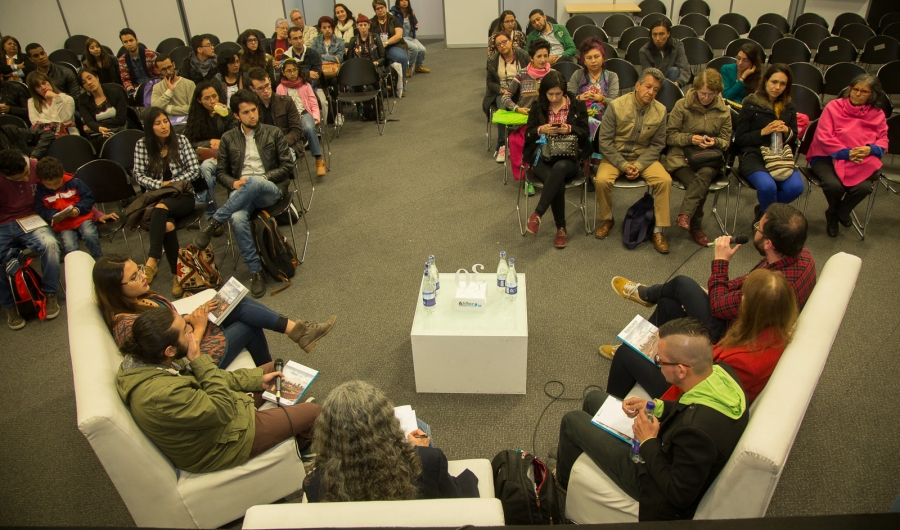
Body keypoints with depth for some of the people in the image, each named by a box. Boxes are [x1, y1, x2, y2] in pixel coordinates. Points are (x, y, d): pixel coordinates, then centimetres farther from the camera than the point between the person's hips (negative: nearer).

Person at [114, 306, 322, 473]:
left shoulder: (142, 360, -12)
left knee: (274, 367, 19)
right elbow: (223, 409, -29)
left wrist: (257, 379, 3)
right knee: (312, 412, 1)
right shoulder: (162, 394, -41)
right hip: (219, 444, -8)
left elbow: (202, 378, 2)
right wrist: (200, 359, -28)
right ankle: (300, 443, 37)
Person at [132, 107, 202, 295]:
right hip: (155, 197, 1)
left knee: (161, 208, -36)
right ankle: (176, 273, -26)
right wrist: (160, 184, -15)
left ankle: (152, 261, -40)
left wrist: (172, 183, -10)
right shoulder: (142, 145, 4)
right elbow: (139, 175, 1)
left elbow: (195, 170, -1)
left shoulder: (180, 140, 4)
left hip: (182, 196, -1)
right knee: (167, 224, -32)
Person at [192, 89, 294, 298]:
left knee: (255, 182, -41)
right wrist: (233, 183, -8)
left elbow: (287, 166, 6)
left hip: (270, 189, -1)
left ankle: (214, 223, -27)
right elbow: (221, 171, 16)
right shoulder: (228, 138, 15)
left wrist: (262, 177, -9)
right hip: (241, 193, 2)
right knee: (237, 218, -35)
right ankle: (256, 272, -23)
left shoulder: (273, 133, 11)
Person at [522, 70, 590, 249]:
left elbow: (585, 133, 5)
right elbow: (528, 135, 8)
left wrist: (569, 129, -14)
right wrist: (541, 130, -13)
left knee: (560, 168, -39)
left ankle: (537, 214, -38)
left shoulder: (578, 105, 9)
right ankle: (561, 228, -15)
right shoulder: (537, 107, 10)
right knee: (558, 184, -31)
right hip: (543, 157, 0)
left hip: (570, 157, 0)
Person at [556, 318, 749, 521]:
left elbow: (679, 496, -28)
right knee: (594, 399, 20)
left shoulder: (697, 430, -43)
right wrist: (657, 407, -8)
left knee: (572, 421, 4)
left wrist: (648, 443, -21)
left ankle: (565, 480, 38)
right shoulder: (723, 372, -19)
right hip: (674, 452, 8)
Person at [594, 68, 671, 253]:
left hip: (644, 156, 2)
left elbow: (657, 144, -2)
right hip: (615, 155, -2)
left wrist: (639, 165, -17)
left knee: (665, 180, -24)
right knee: (602, 180, -30)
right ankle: (607, 219, -1)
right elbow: (604, 140, -11)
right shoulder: (616, 105, -14)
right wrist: (623, 165, -17)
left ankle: (658, 230, -9)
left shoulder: (660, 111, -6)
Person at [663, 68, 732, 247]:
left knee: (705, 174, -36)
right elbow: (670, 136, 1)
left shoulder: (723, 111, 10)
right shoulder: (682, 105, 1)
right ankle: (696, 228, -19)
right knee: (700, 185, -31)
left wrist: (715, 142, -11)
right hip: (682, 155, -2)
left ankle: (685, 215, -39)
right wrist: (690, 138, -16)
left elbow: (726, 142, 13)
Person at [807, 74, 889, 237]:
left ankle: (836, 214, 6)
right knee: (834, 185, -33)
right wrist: (846, 153, -19)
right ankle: (836, 210, 8)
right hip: (828, 157, -2)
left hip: (861, 162, 3)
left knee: (863, 187, -29)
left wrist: (870, 149, -15)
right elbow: (824, 138, -8)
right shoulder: (833, 107, 0)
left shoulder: (877, 114, 10)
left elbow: (883, 141, 9)